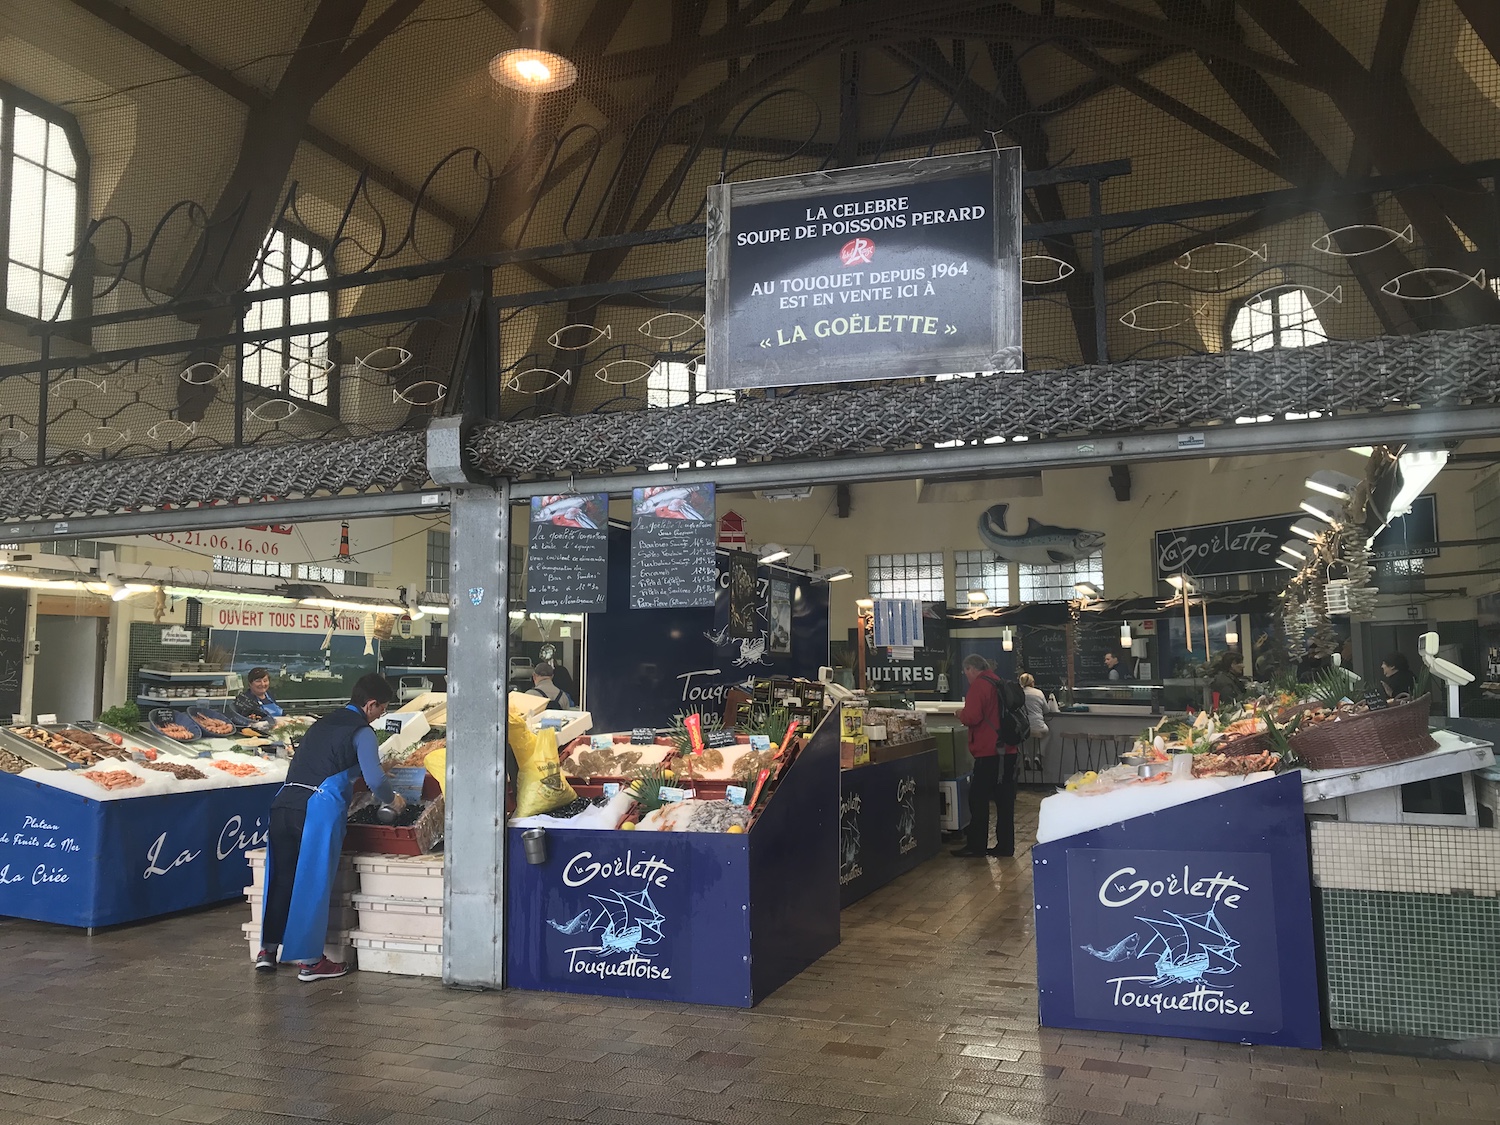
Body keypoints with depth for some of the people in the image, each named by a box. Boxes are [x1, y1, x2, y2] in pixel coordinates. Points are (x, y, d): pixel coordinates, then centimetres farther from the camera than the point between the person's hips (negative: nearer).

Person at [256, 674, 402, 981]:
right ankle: (310, 960, 6)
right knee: (314, 882, 0)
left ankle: (268, 948, 24)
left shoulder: (320, 724, 24)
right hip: (319, 809, -7)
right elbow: (375, 779, -10)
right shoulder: (361, 731, 1)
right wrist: (392, 800, 10)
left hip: (284, 803, 7)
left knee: (281, 877, 15)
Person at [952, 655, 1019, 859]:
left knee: (978, 798, 0)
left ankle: (976, 845, 5)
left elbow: (972, 717, -22)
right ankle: (1005, 845, 14)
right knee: (1004, 799, 10)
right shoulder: (999, 683, 15)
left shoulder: (979, 685, -12)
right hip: (1008, 750, 8)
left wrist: (961, 713, -1)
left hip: (988, 752, -8)